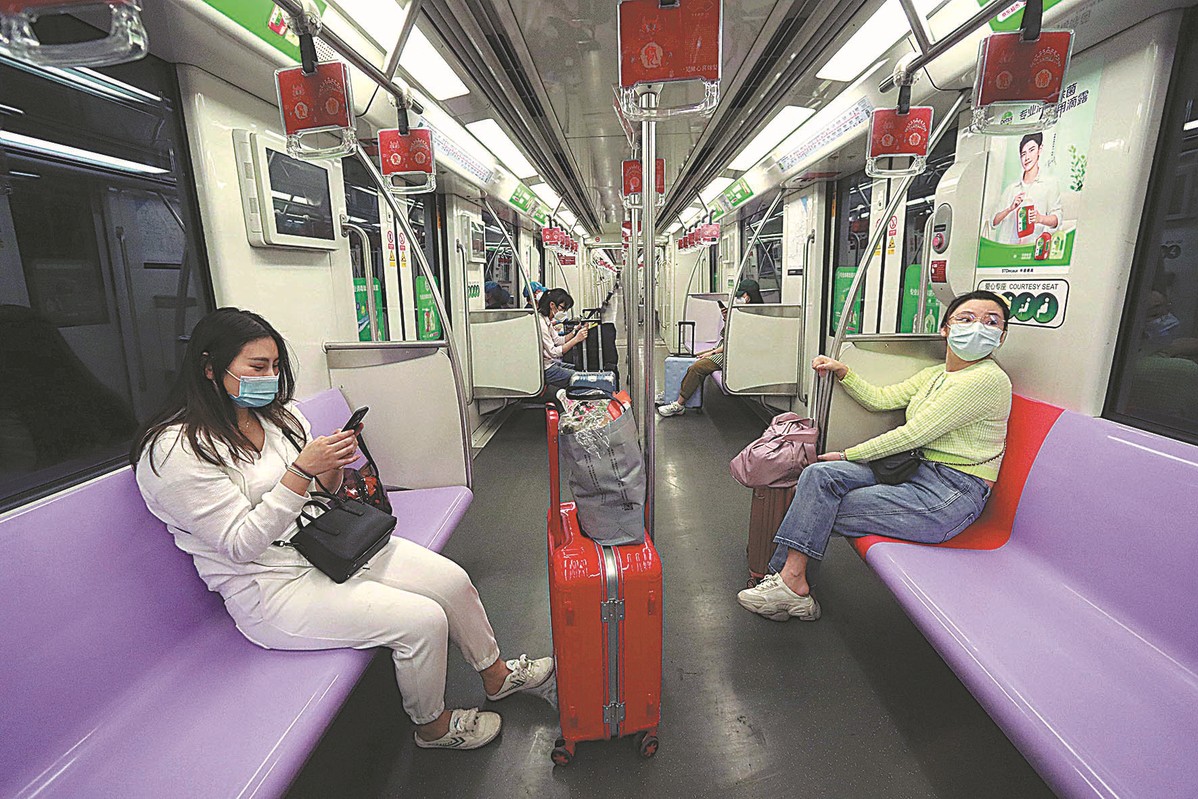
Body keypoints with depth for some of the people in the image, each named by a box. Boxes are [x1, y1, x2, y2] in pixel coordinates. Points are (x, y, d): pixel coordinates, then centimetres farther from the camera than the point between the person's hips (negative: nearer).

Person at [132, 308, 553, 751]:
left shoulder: (279, 413, 5)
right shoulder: (174, 451, -16)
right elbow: (242, 544, -21)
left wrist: (331, 469, -10)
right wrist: (302, 470, -28)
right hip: (273, 587, -7)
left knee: (452, 579, -3)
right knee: (423, 620, -19)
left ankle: (497, 675, 22)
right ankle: (432, 726, 12)